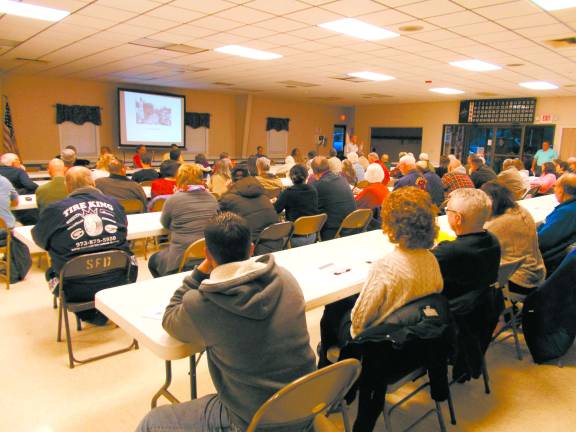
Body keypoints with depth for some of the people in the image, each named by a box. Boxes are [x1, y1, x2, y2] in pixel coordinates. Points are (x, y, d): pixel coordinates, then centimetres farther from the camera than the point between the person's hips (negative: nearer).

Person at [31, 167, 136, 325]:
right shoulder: (113, 203, 2)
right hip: (118, 282, 2)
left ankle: (90, 315, 22)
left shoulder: (55, 209, -5)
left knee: (52, 272, 29)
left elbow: (37, 237, 13)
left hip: (77, 289, -1)